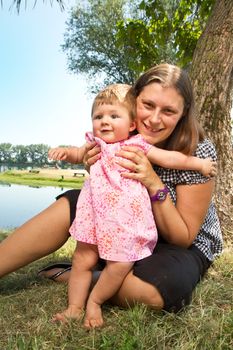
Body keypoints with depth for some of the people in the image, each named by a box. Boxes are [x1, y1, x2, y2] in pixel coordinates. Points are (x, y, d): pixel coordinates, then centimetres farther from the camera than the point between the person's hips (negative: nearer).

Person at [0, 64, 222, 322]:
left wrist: (154, 184, -34)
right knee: (70, 204, -14)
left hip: (186, 247, -3)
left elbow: (183, 237, -19)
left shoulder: (199, 152, -23)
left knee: (156, 291, -36)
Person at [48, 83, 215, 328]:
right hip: (95, 216, 4)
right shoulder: (96, 145, 10)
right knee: (82, 259, 6)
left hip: (126, 221, -3)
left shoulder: (137, 146, 0)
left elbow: (170, 158, 4)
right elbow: (78, 154, 29)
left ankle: (94, 301, 17)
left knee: (119, 264, -8)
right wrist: (65, 151, 8)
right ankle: (75, 307, 22)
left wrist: (198, 163, 6)